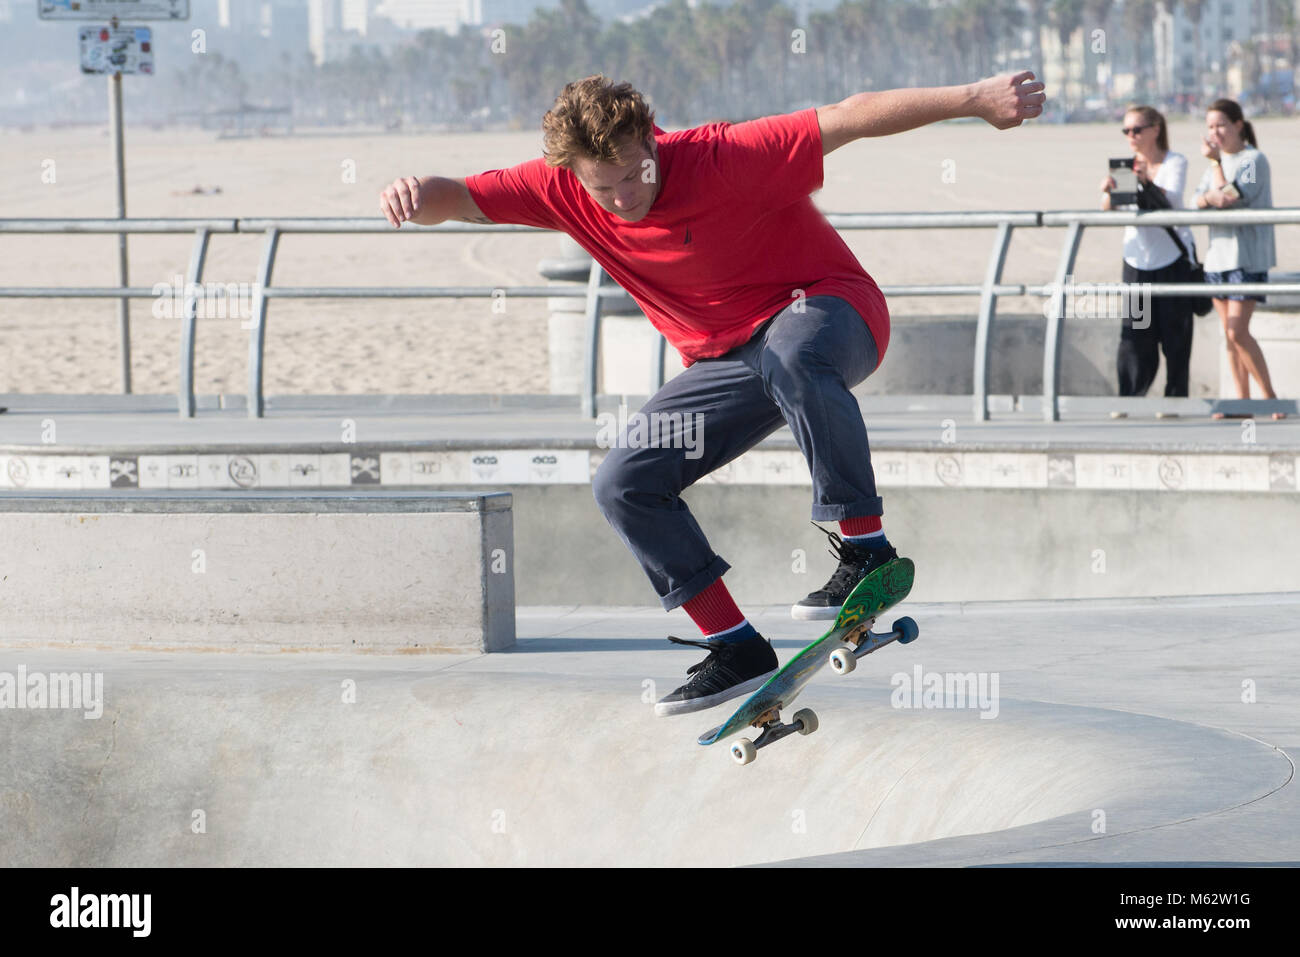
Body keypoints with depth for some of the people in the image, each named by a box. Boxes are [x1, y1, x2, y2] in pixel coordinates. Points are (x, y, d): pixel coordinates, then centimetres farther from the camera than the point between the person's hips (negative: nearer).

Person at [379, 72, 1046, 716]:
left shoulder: (720, 159, -26)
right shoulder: (563, 191, -11)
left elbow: (849, 118, -27)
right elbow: (460, 199, -13)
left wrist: (974, 99, -31)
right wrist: (418, 193, -39)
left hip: (828, 305, -6)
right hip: (728, 359, 6)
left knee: (790, 357, -42)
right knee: (623, 485, -6)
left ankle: (866, 551, -33)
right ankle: (735, 648, 2)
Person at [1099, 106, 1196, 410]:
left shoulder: (1175, 162, -6)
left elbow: (1171, 199, -23)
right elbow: (1107, 209, -6)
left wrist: (1147, 183, -42)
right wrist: (1109, 193, -29)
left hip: (1173, 258, -3)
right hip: (1137, 259, 3)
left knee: (1175, 333, -2)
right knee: (1134, 333, -3)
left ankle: (1175, 399, 6)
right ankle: (1128, 400, -3)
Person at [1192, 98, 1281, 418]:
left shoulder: (1254, 160, -8)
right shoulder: (1218, 161, 16)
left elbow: (1226, 197, -16)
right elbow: (1199, 202, 8)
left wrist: (1215, 162, -9)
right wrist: (1212, 198, -14)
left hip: (1247, 256, -8)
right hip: (1218, 254, 8)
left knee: (1237, 331, -15)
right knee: (1229, 333, 7)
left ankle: (1269, 396, -6)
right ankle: (1242, 401, 12)